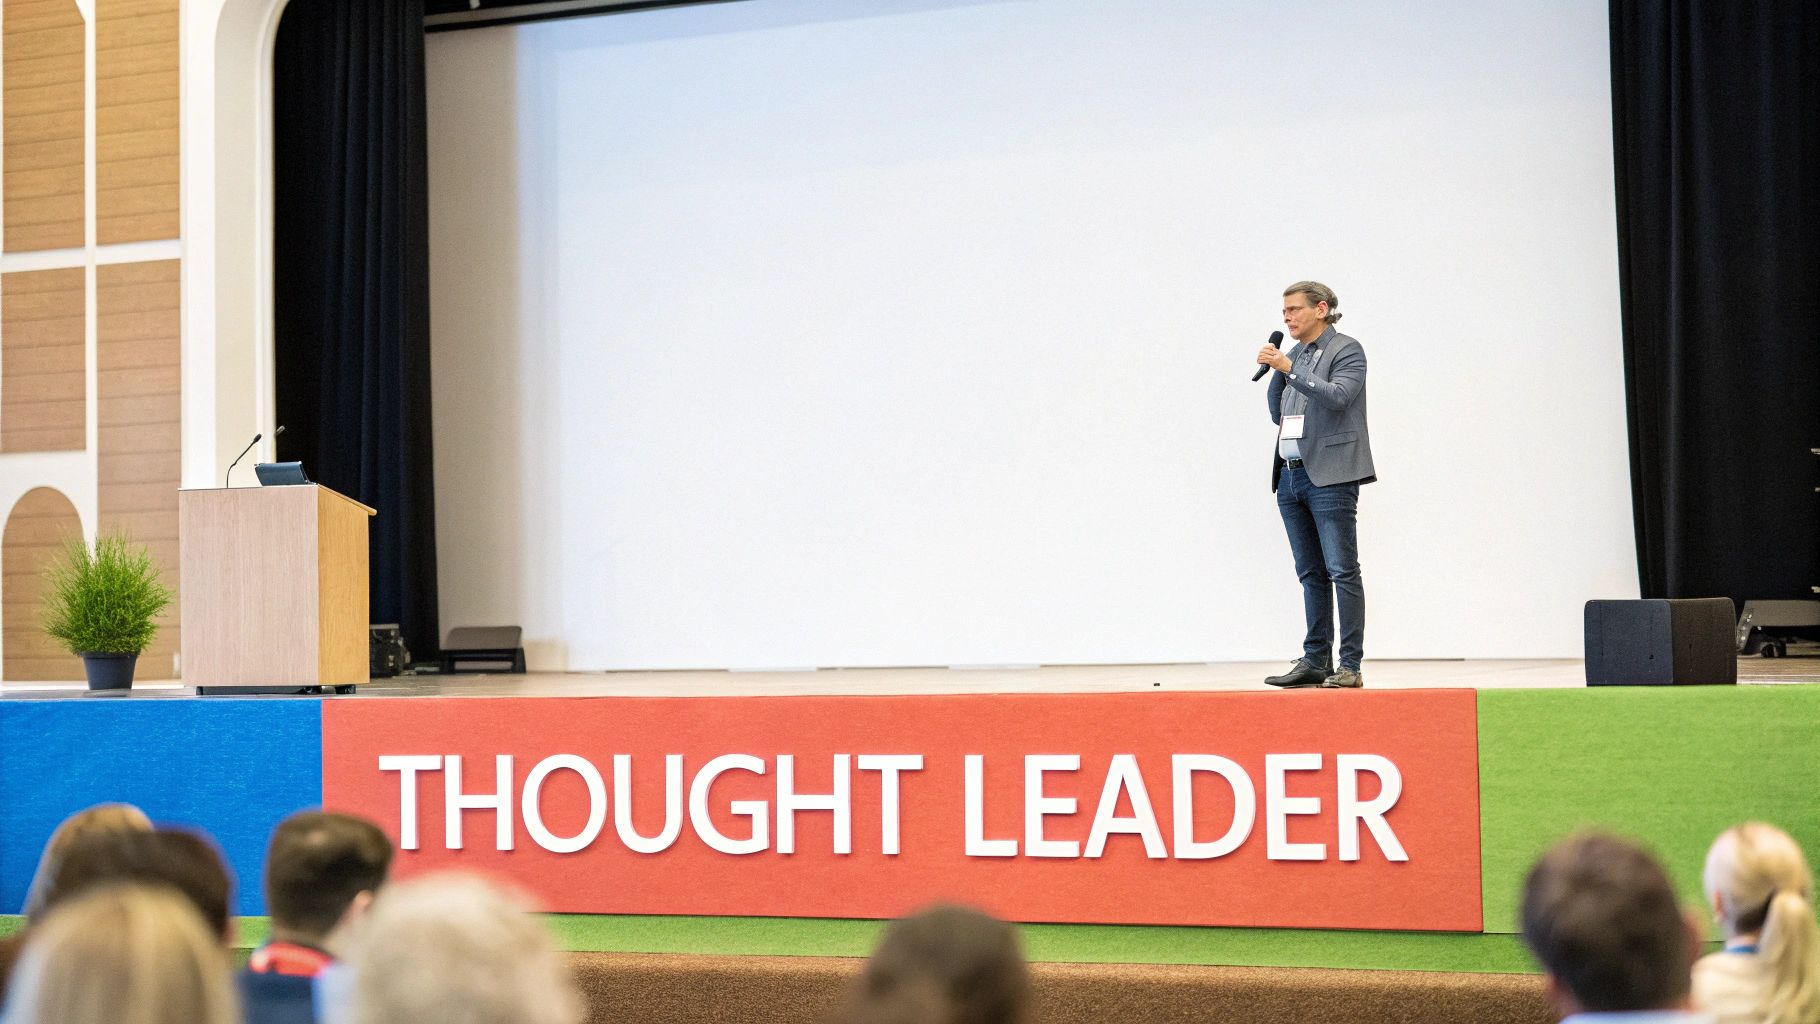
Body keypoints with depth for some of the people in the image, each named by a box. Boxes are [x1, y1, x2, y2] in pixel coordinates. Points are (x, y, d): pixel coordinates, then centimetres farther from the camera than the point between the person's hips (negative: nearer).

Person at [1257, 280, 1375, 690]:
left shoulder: (1346, 350, -1)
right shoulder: (1293, 355, 18)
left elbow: (1337, 396, -17)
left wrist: (1288, 367, -18)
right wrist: (1275, 372, 5)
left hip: (1328, 476, -7)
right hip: (1290, 475, 7)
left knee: (1342, 571, -8)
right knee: (1311, 574, 9)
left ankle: (1350, 665, -9)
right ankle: (1315, 661, 12)